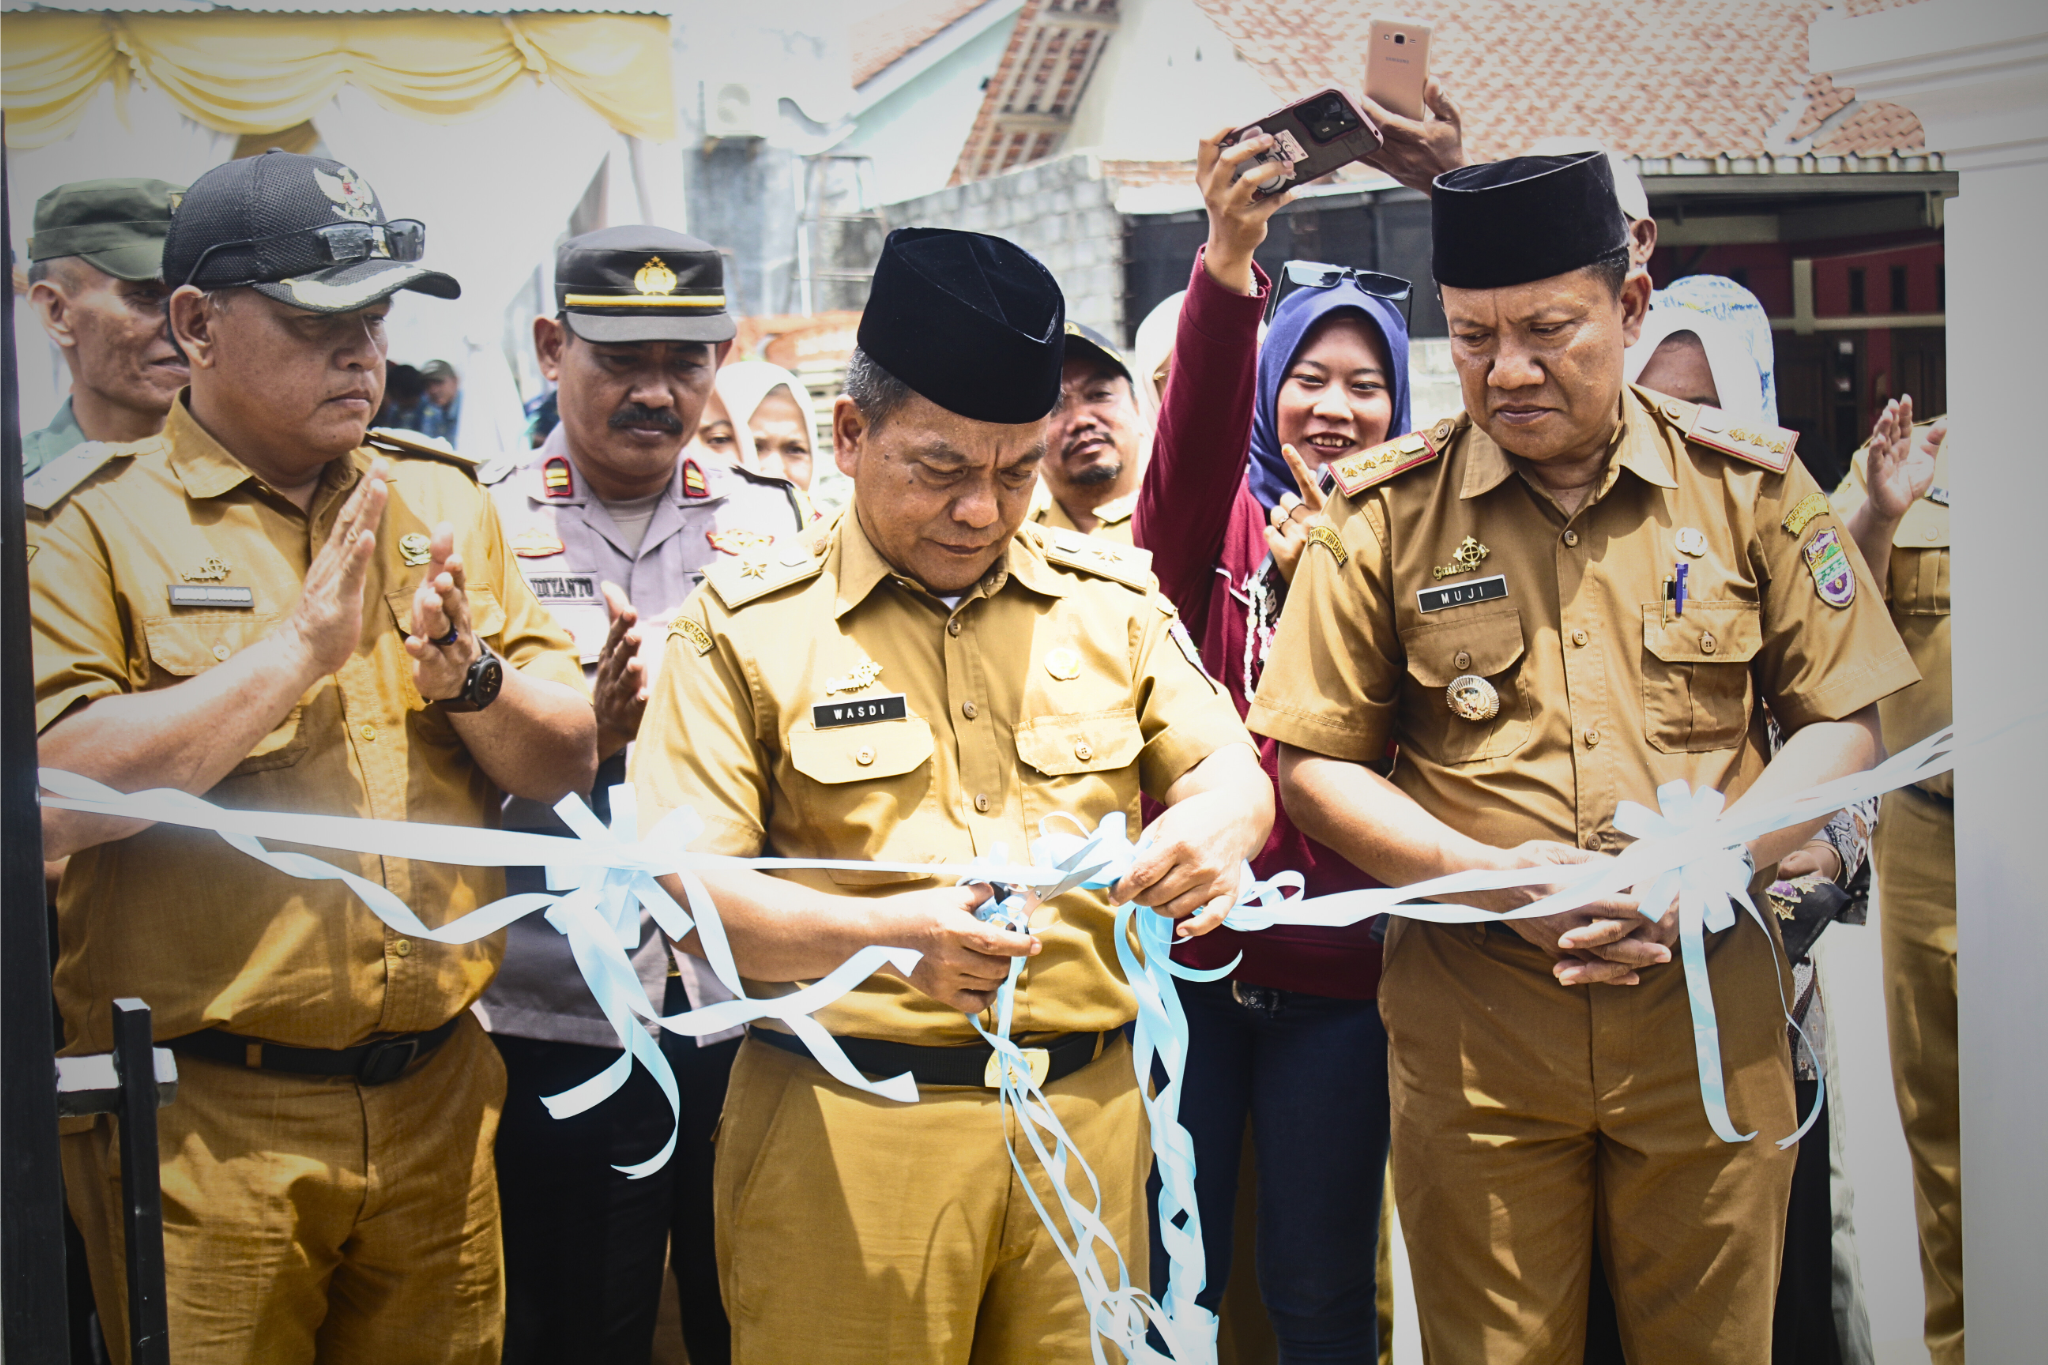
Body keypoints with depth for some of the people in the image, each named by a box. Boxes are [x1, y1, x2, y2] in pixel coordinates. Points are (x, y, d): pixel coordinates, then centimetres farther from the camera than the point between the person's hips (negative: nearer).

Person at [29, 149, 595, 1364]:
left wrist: (465, 674, -11)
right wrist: (301, 646, -18)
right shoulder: (90, 526, -5)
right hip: (201, 1116, -4)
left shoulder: (445, 505, 10)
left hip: (435, 1096, 5)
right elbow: (54, 795, -20)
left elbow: (568, 762, 10)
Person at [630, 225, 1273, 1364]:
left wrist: (1213, 822, -15)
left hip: (1085, 1116, 3)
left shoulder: (1114, 601, 9)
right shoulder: (747, 625, -2)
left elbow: (1235, 775, 11)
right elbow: (680, 887, -9)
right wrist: (883, 934, -26)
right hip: (843, 1133, -3)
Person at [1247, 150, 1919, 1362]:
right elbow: (1315, 764, 0)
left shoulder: (1748, 488, 2)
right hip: (1473, 1027, -1)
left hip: (1710, 1010, 1)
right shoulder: (1385, 515, -1)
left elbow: (1844, 725, 5)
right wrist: (1494, 877, -15)